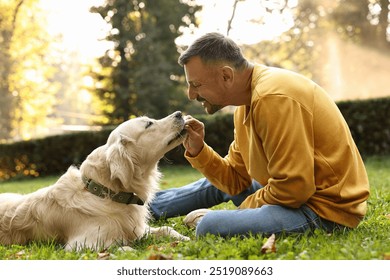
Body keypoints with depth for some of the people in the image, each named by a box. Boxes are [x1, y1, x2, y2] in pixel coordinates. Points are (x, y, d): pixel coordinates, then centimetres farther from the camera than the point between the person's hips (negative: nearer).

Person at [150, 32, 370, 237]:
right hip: (303, 191, 10)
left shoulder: (274, 98, -24)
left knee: (210, 226, -27)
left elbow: (292, 189, -26)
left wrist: (243, 208, -10)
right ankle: (153, 207, 42)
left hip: (326, 208, -10)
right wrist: (198, 151, -2)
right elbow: (236, 180, 11)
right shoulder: (248, 101, 9)